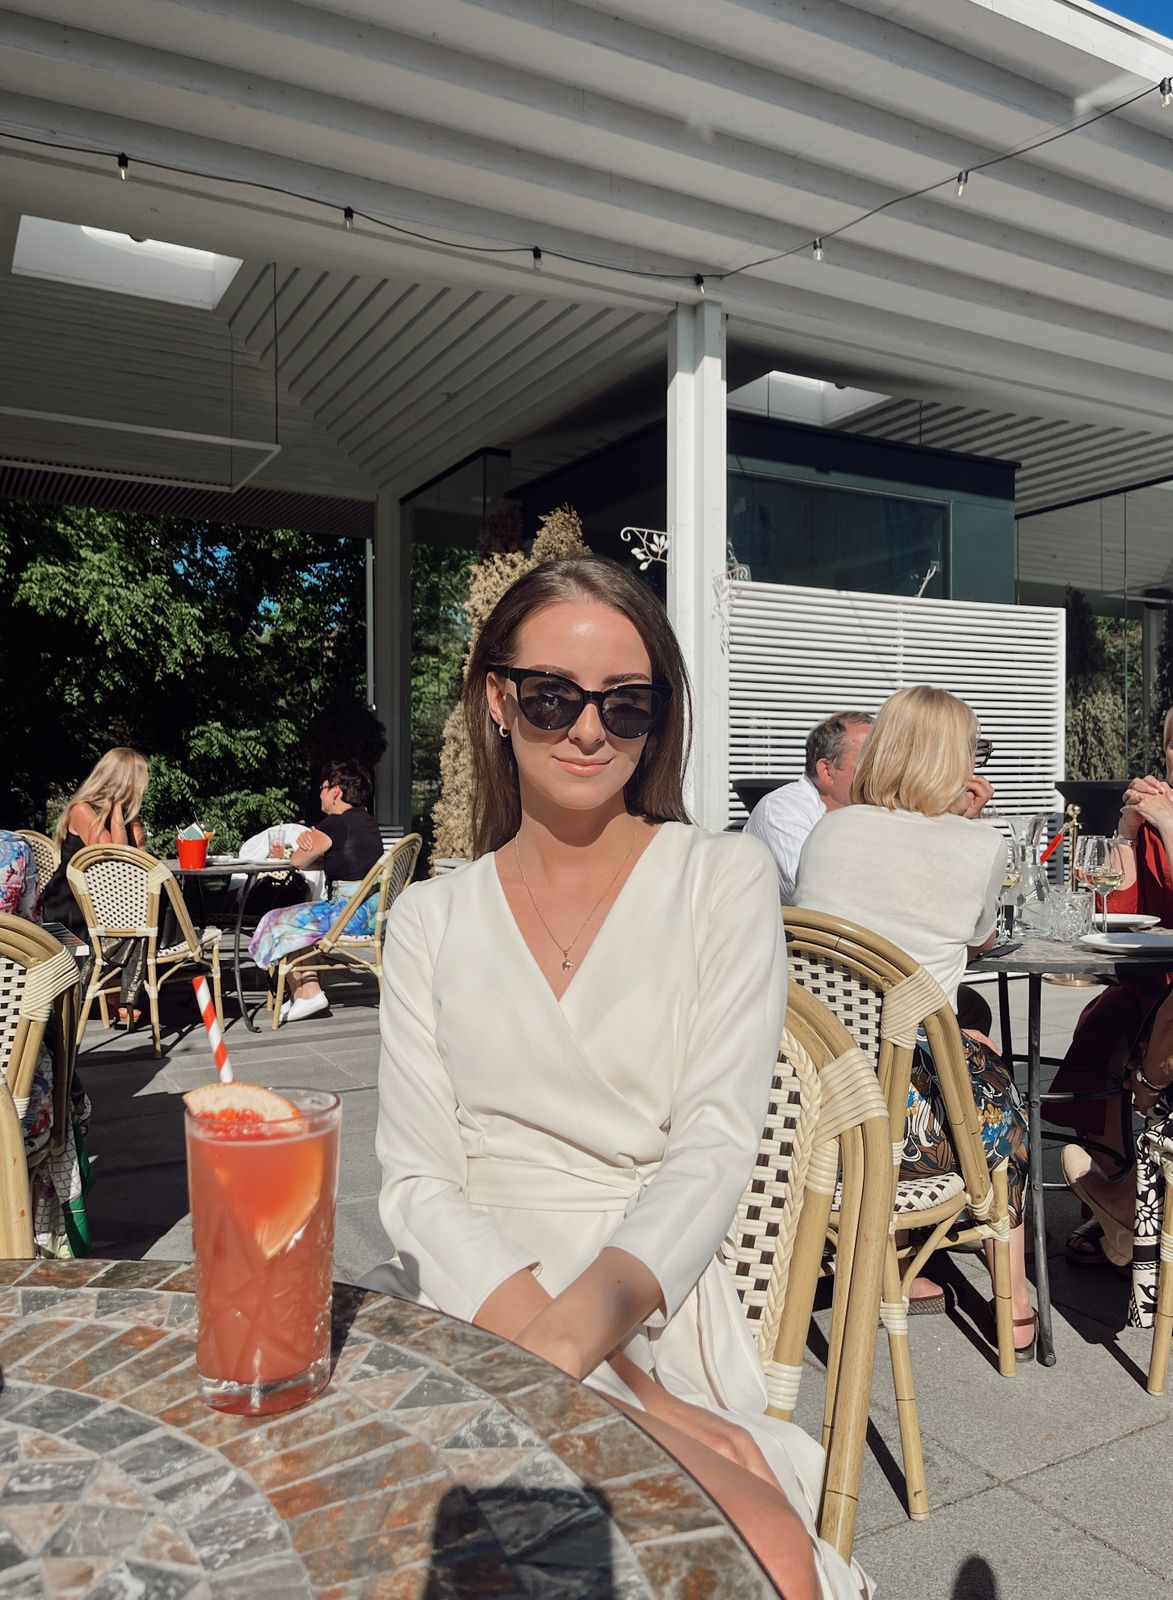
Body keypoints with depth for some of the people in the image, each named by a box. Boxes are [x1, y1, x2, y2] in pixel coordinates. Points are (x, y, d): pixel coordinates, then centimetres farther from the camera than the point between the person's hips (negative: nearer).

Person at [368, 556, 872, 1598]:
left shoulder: (724, 878, 3)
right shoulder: (430, 919, 8)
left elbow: (712, 1151, -6)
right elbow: (417, 1182, -1)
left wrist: (576, 1331, -25)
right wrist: (620, 1392, -16)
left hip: (648, 1305, 0)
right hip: (466, 1296, 1)